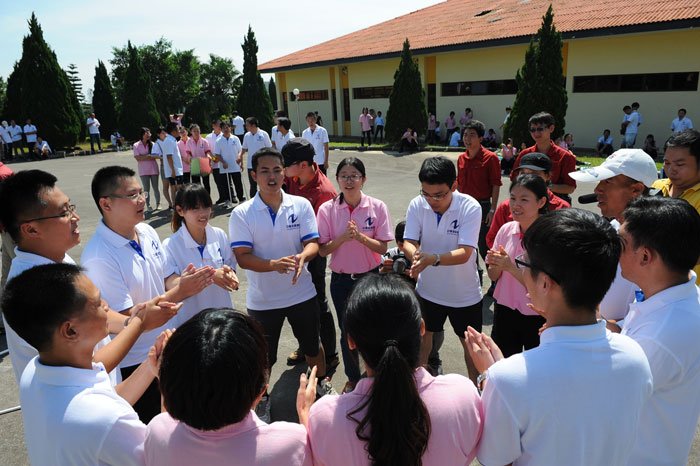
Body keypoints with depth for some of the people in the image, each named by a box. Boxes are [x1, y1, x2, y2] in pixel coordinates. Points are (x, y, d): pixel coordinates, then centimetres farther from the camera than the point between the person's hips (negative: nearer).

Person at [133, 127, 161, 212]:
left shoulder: (152, 144, 3)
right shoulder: (136, 145, 0)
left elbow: (156, 155, -1)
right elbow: (137, 158, -8)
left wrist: (144, 157, -16)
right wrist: (150, 156, -15)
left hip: (153, 169, 1)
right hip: (143, 171, -1)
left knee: (155, 187, 7)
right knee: (146, 188, 3)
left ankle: (158, 203, 18)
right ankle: (148, 205, 11)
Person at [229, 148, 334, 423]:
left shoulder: (301, 205, -6)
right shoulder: (241, 214, -11)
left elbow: (312, 243, -9)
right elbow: (242, 256, -17)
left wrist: (302, 256, -33)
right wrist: (273, 264, -35)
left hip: (302, 294, 2)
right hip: (262, 299, -1)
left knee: (312, 345, 22)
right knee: (263, 356, 16)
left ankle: (323, 384, 50)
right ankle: (262, 398, 43)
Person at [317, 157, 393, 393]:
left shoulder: (377, 207, -10)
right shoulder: (327, 209, -9)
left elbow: (382, 247, -10)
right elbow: (322, 250, -8)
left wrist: (360, 237, -26)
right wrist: (343, 238, -25)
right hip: (341, 279, 1)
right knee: (347, 332, 15)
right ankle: (353, 378, 38)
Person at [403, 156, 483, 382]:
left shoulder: (470, 207, -23)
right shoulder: (417, 205, -14)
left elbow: (464, 253, -29)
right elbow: (408, 242, -15)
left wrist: (433, 258, -47)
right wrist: (415, 254, -39)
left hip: (465, 293, -2)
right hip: (428, 289, 2)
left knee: (470, 342, 16)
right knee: (423, 335, 19)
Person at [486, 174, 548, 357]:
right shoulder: (506, 229, -4)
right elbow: (494, 277, 4)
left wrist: (510, 267, -25)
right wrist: (495, 265, -17)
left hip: (537, 316, -4)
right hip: (504, 310, 4)